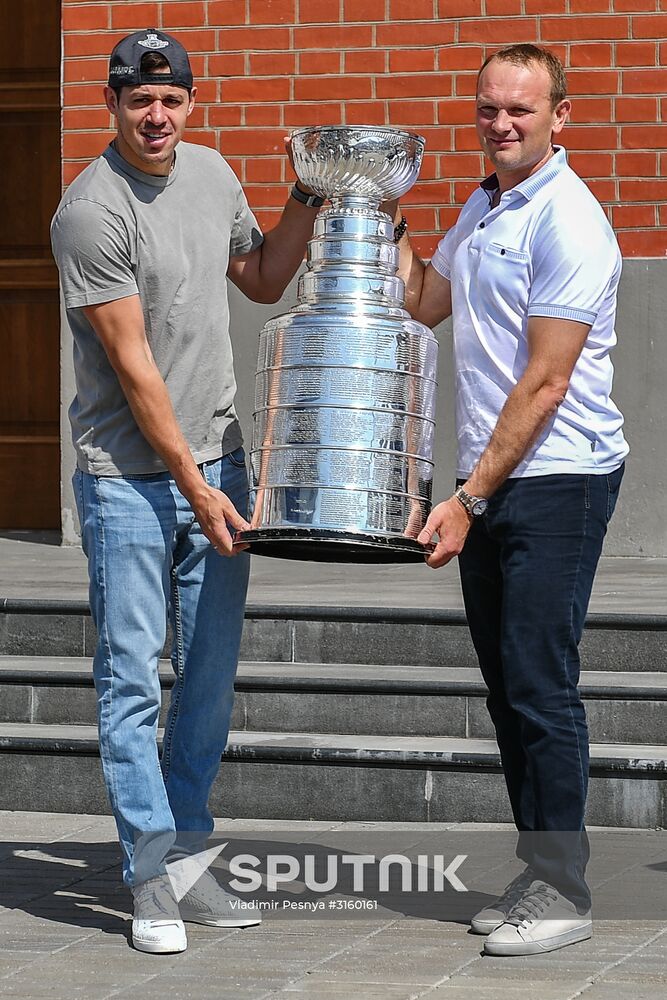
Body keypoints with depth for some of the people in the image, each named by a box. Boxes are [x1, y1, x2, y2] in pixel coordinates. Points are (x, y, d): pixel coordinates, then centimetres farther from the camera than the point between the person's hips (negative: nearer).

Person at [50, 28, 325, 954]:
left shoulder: (210, 172, 8)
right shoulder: (93, 210, -14)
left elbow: (263, 280, 24)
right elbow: (132, 365, -15)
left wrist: (309, 198, 8)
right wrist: (192, 486, -15)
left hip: (218, 460, 7)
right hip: (130, 476, -7)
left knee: (211, 677, 9)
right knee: (131, 679, -3)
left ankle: (188, 859, 18)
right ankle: (152, 880, 2)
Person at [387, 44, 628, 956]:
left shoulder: (567, 221, -14)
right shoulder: (484, 208, 15)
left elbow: (545, 382, -18)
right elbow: (426, 301, 31)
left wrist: (471, 497, -19)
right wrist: (386, 219, 18)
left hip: (557, 479, -9)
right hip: (489, 480, 9)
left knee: (540, 685, -8)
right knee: (506, 684, 11)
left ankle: (564, 891, -2)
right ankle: (537, 871, 18)